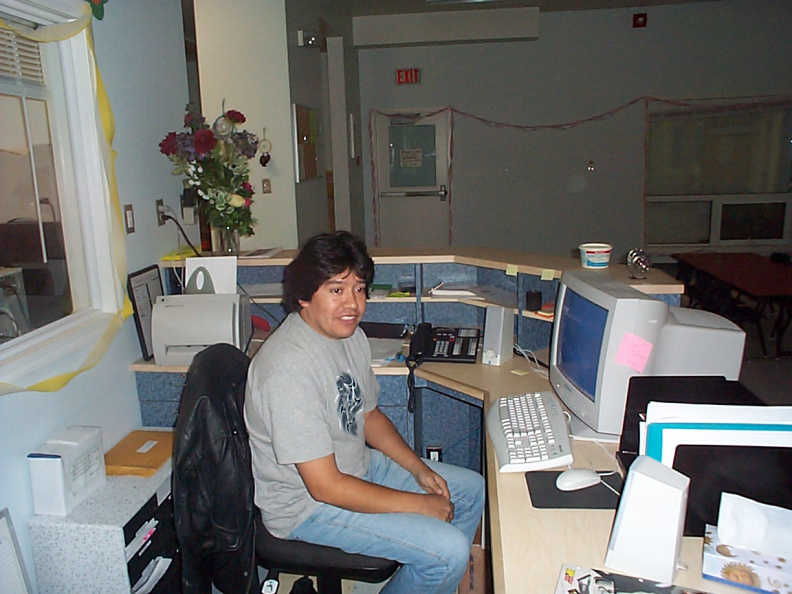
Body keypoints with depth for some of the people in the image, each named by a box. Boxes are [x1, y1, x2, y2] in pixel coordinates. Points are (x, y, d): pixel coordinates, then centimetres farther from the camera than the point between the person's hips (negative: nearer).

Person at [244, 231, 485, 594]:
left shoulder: (350, 334, -2)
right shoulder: (288, 369, -31)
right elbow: (326, 486, -28)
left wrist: (418, 468, -2)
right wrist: (419, 504, -20)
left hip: (359, 465, 9)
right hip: (307, 504, -9)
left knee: (472, 489, 12)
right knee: (449, 551, -18)